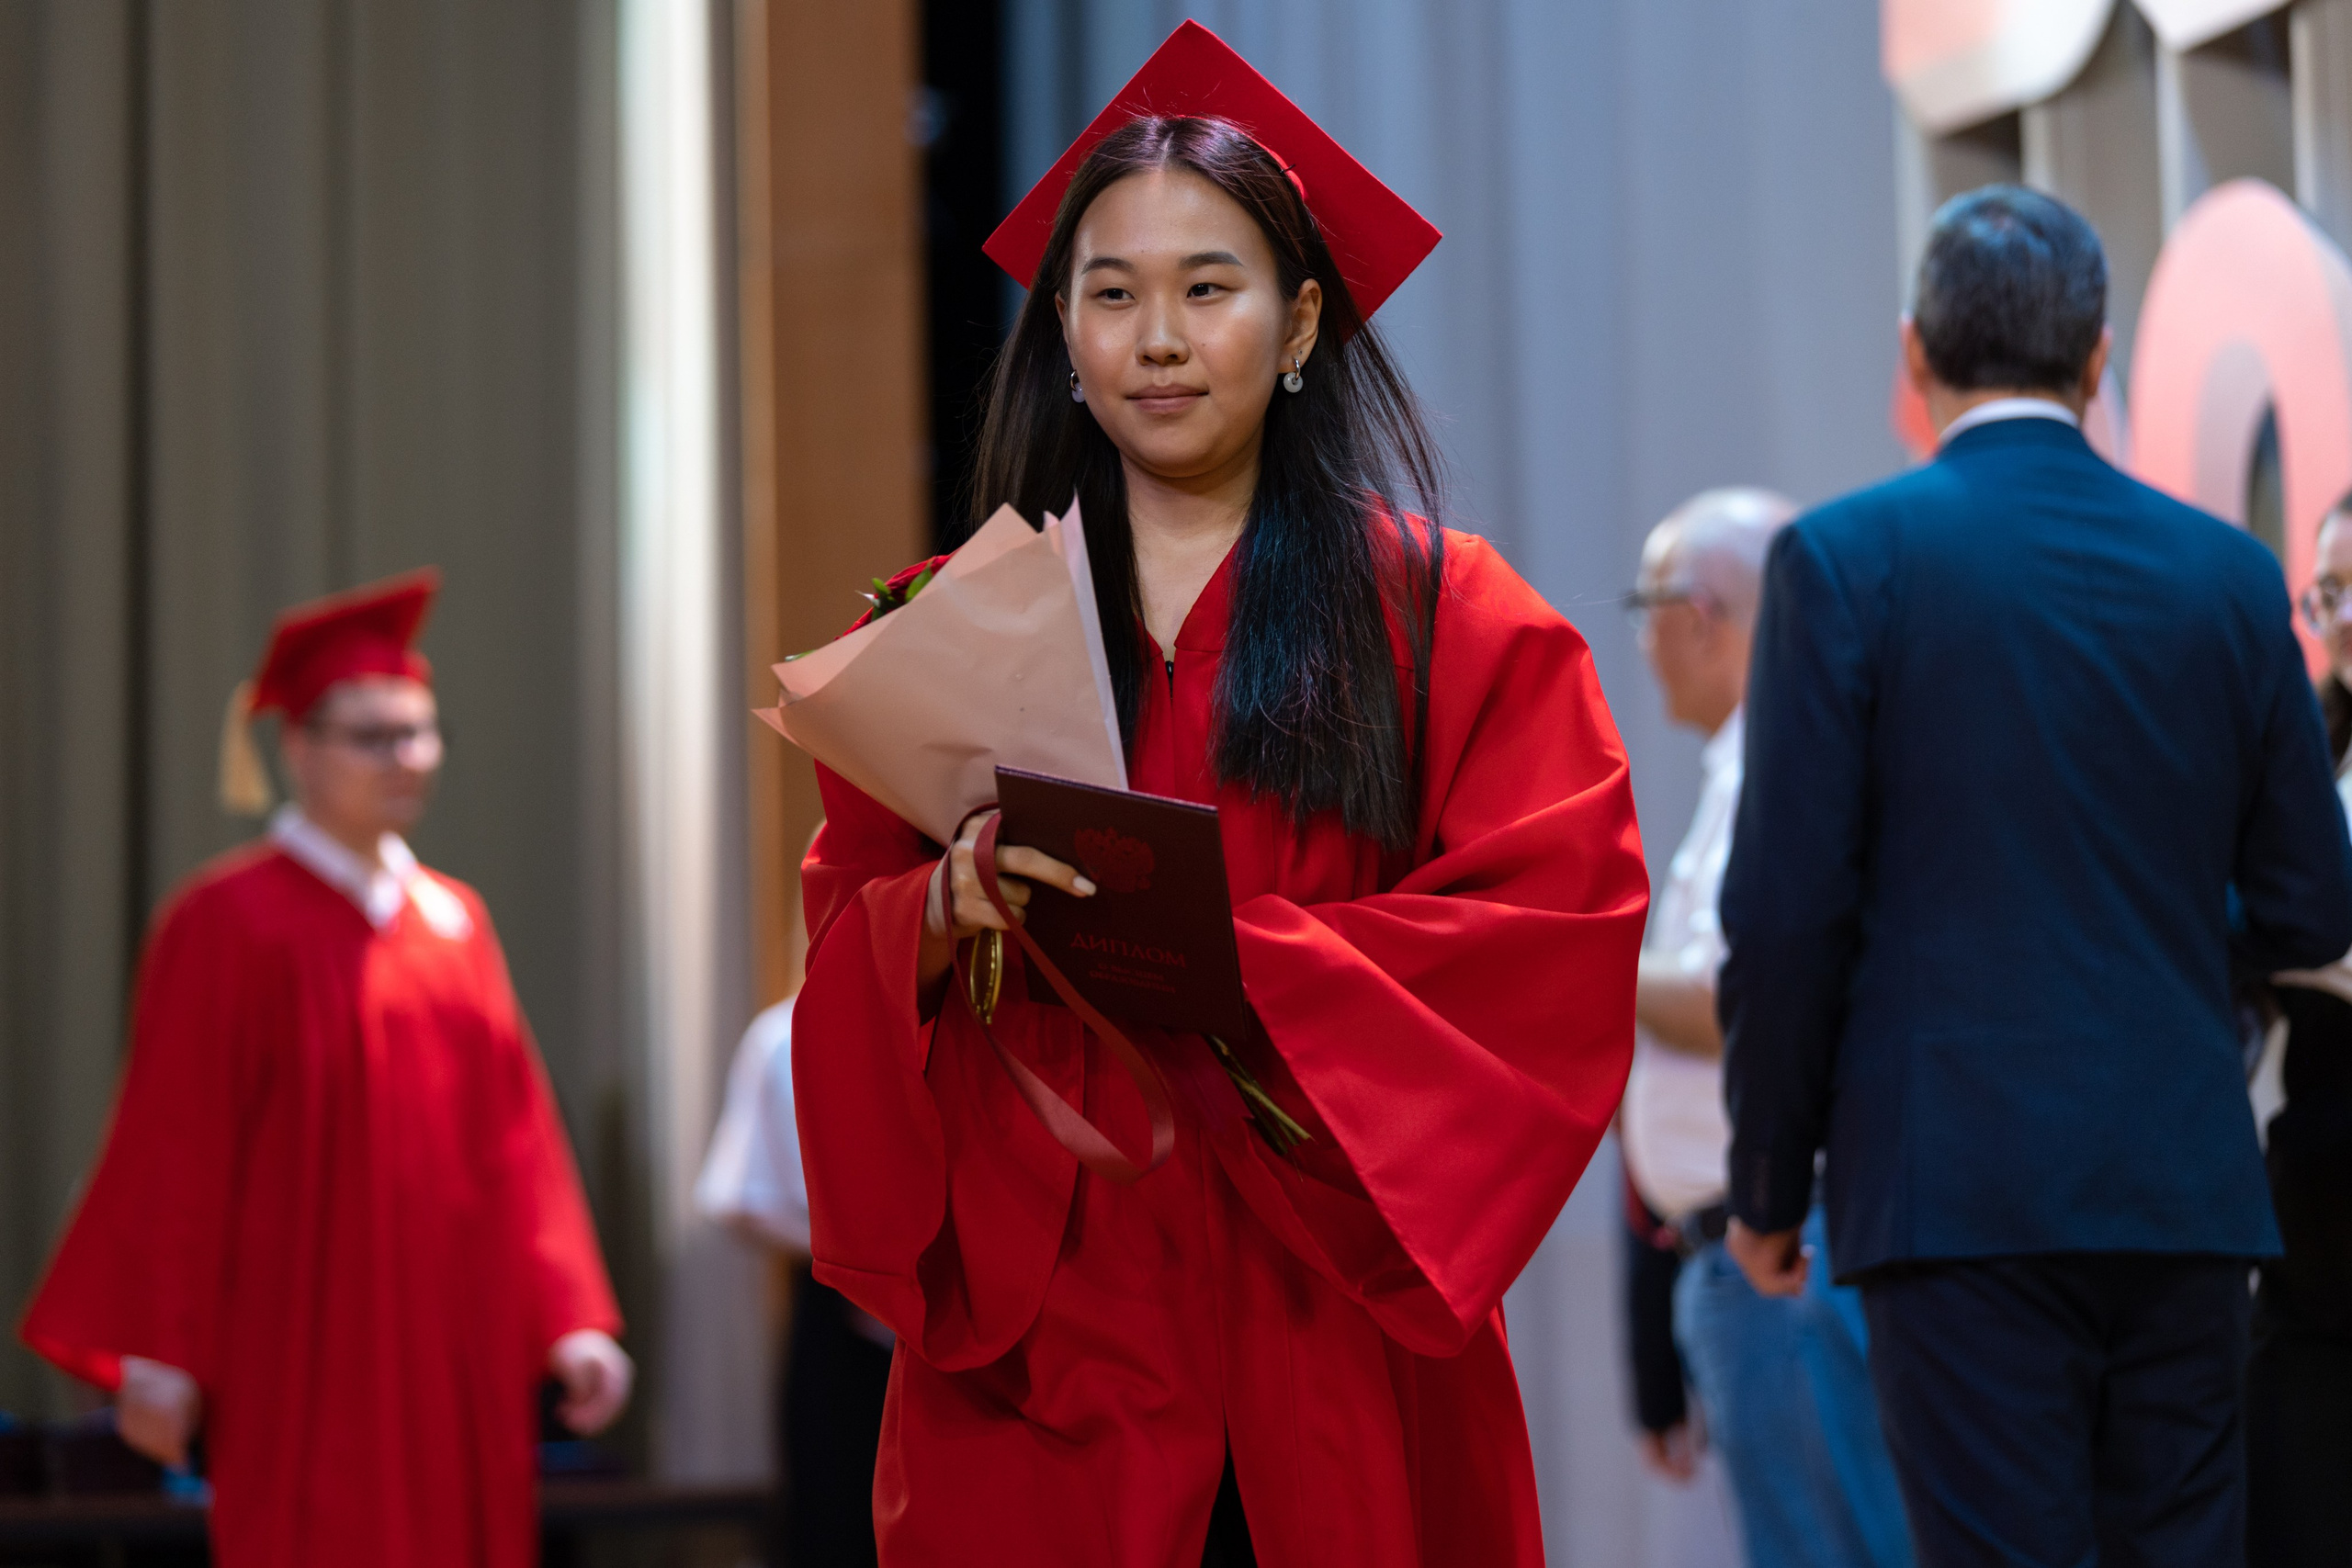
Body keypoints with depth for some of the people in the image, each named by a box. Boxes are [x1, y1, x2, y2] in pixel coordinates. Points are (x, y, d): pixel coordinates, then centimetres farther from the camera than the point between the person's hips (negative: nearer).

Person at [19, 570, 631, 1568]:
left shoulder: (452, 920, 12)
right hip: (308, 1364, -6)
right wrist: (159, 1356, -12)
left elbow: (516, 1136, 10)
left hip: (457, 1360, 6)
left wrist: (567, 1317, 2)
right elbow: (172, 1151, -9)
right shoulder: (228, 923, -6)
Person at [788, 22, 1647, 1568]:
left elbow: (1562, 927, -6)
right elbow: (844, 938, 7)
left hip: (1327, 1317, -1)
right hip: (1041, 1311, 1)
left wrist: (1232, 960, -17)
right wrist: (941, 911, -17)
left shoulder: (1446, 619, 4)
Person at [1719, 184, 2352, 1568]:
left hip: (1961, 1189, -3)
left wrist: (1769, 1182, 4)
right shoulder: (2230, 573, 7)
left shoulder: (1846, 558, -3)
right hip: (2185, 1192, 4)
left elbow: (1787, 911, -7)